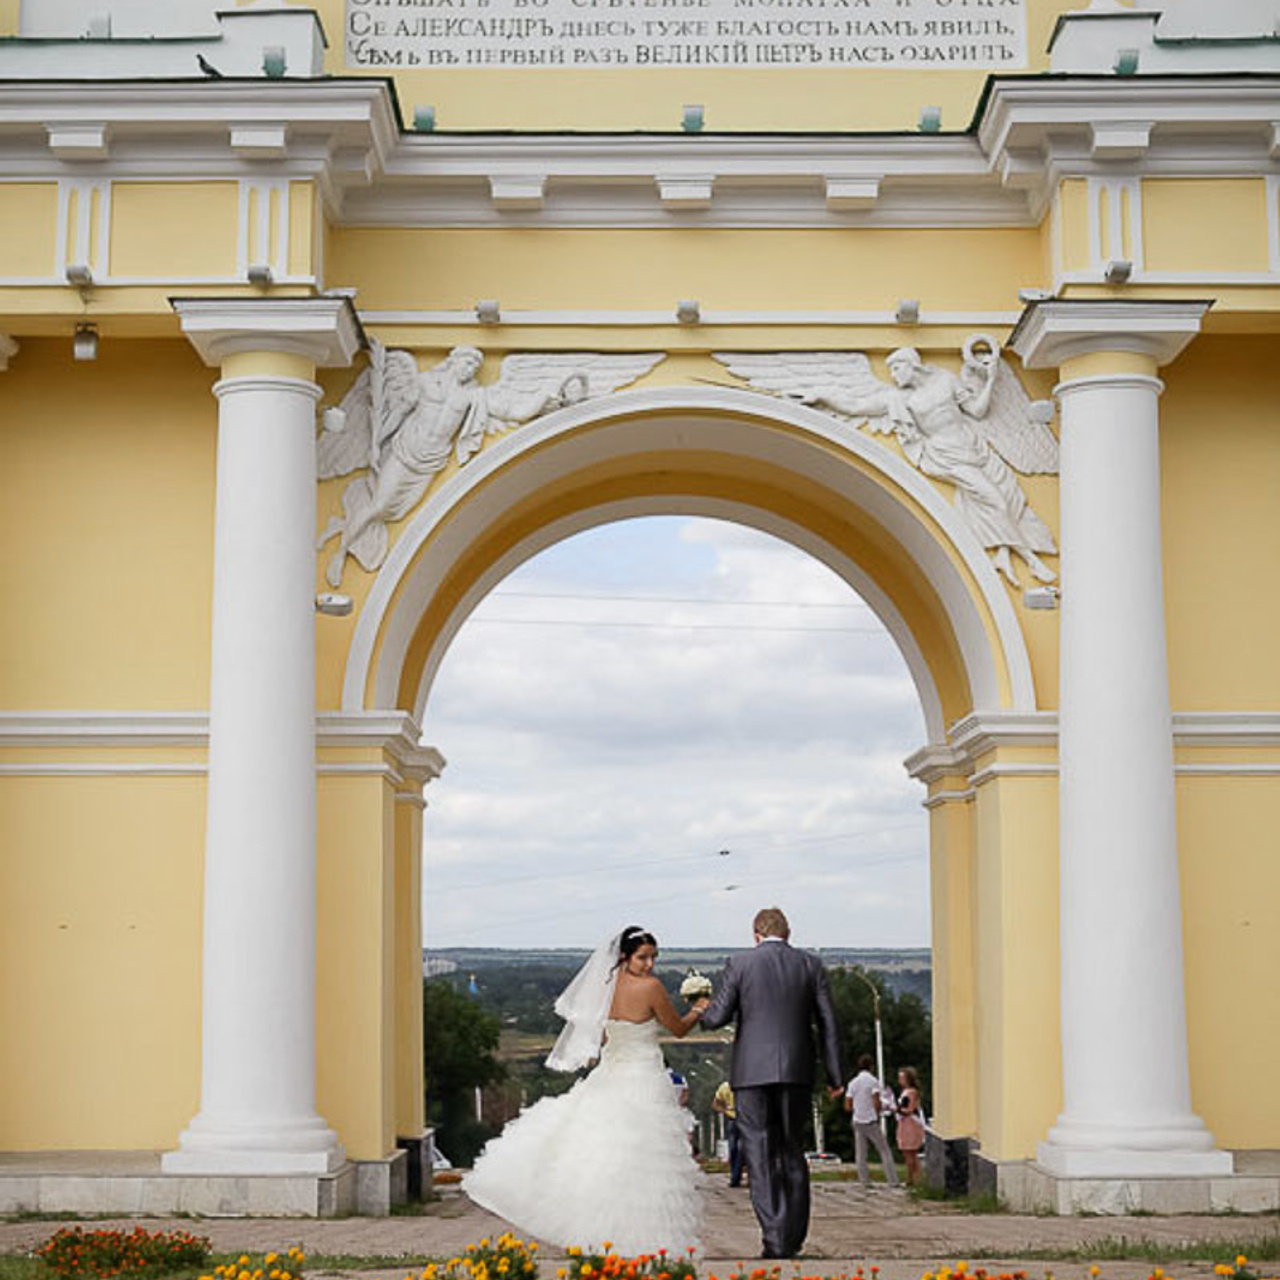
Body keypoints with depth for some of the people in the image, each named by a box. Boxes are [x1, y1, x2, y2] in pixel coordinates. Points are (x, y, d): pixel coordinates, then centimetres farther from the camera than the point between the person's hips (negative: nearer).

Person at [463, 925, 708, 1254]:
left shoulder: (609, 985, 2)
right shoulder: (650, 987, -17)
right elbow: (679, 1029, -4)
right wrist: (698, 1009, 14)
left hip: (609, 1077, 6)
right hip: (642, 1083, -6)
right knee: (640, 1166, 0)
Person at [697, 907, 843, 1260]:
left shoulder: (740, 964, -2)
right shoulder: (810, 965, 5)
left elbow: (718, 1017, -2)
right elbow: (827, 1023, 4)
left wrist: (702, 1010, 21)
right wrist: (834, 1076, 8)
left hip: (753, 1072, -3)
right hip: (797, 1072, 3)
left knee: (761, 1157, 0)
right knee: (793, 1154, 13)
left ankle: (775, 1240, -9)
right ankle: (794, 1240, 15)